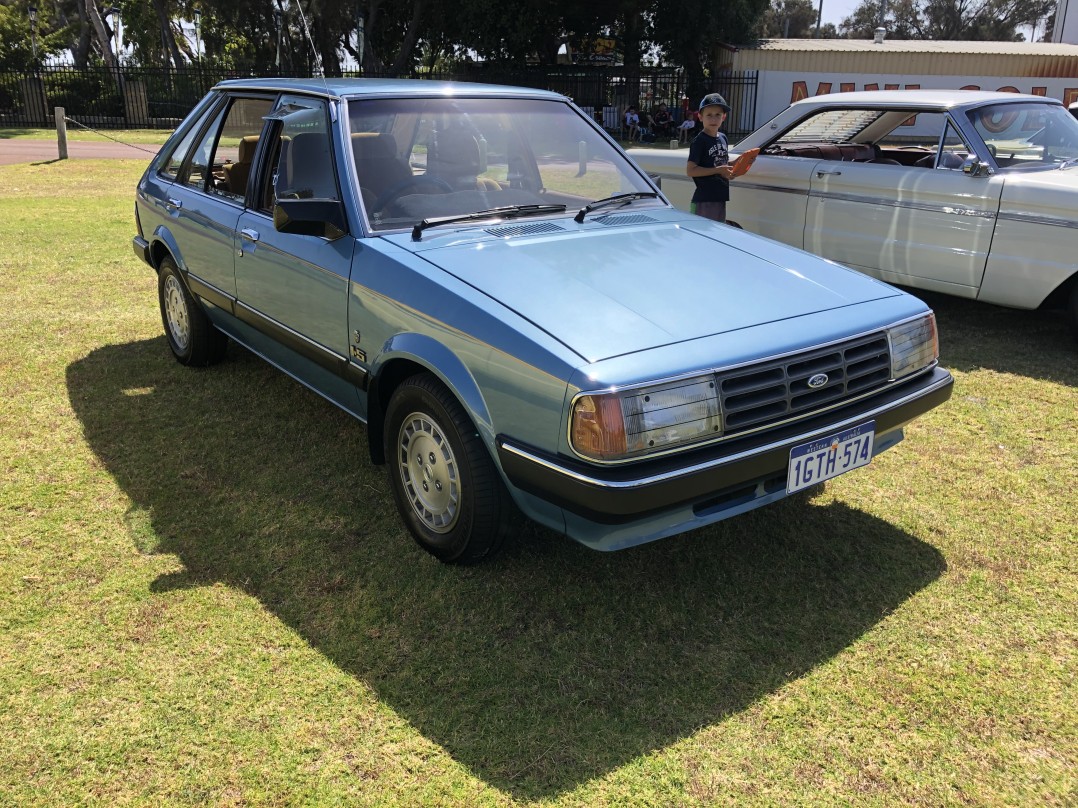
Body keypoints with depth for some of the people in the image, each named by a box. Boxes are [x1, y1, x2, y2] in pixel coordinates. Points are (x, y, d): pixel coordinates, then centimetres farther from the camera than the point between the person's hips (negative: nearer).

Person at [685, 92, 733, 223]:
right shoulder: (699, 141, -10)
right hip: (704, 201, -8)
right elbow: (690, 170, -18)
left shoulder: (723, 138, 12)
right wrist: (718, 170, -20)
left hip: (720, 197, 8)